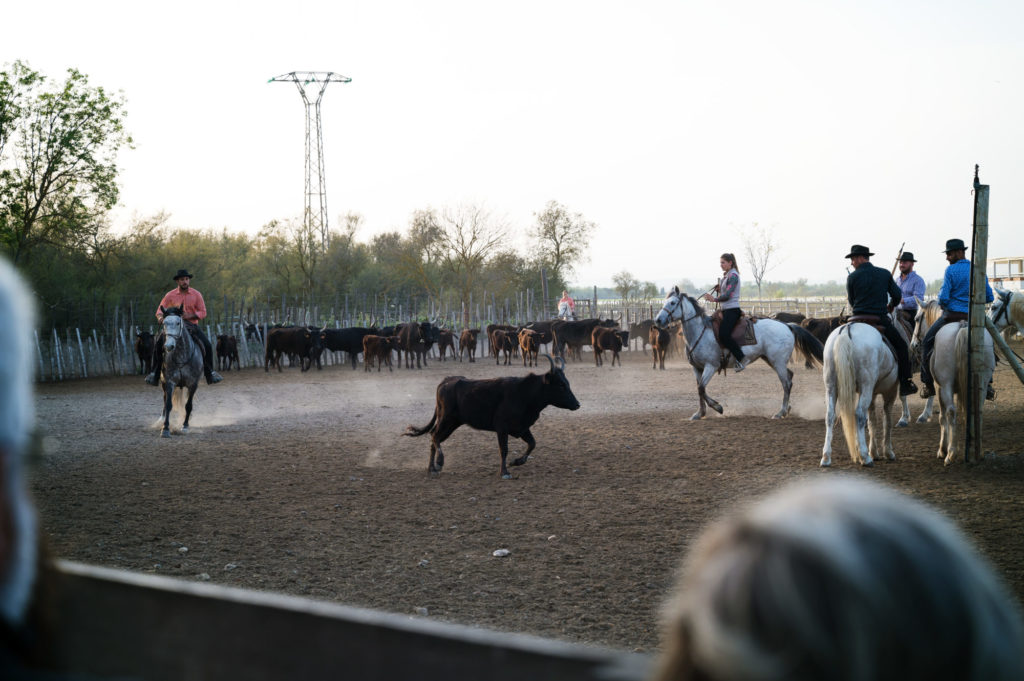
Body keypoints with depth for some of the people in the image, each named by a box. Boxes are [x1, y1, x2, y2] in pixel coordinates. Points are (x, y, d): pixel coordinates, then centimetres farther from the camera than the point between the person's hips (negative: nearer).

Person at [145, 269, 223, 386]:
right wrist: (161, 317, -21)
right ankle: (155, 374, -10)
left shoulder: (196, 295, 0)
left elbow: (203, 313, -2)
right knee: (158, 344, -21)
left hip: (191, 325, 0)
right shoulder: (170, 295, 0)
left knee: (207, 345, -21)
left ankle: (210, 373, -5)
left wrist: (190, 315, -20)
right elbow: (160, 310, 4)